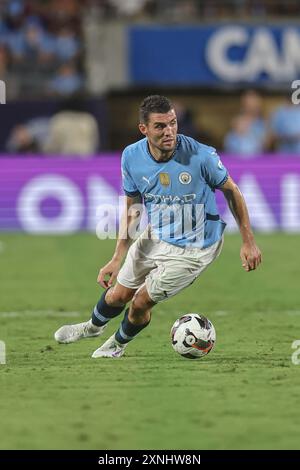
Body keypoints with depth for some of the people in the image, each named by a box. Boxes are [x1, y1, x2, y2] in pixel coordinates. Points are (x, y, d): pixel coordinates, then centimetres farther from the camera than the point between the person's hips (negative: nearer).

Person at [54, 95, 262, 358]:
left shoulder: (202, 156, -28)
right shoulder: (132, 157, -15)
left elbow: (231, 191, -9)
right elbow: (132, 208, -1)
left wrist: (248, 242, -6)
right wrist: (117, 259, -4)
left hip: (193, 249, -4)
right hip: (155, 238, 4)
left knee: (141, 302, 0)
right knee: (117, 295, 14)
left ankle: (119, 342, 35)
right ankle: (94, 326, 51)